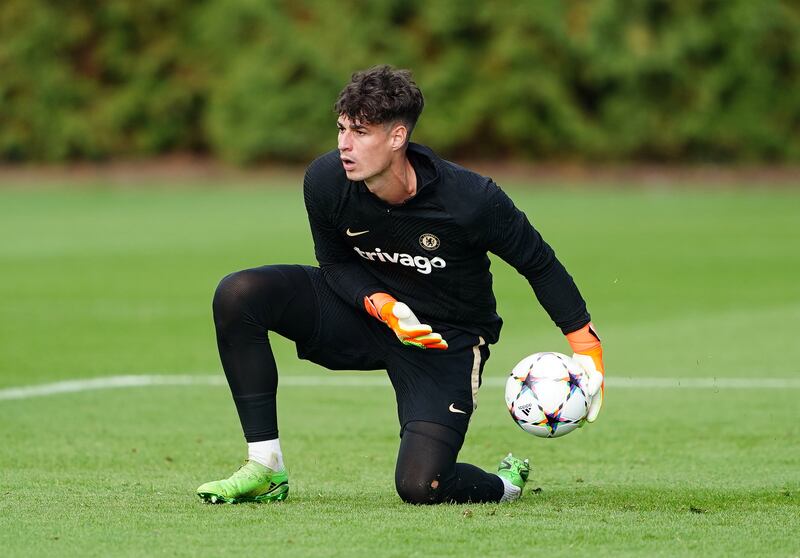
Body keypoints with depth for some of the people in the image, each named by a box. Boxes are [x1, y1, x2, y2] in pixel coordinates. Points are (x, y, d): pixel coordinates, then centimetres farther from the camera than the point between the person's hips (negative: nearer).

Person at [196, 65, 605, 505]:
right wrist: (380, 304, -23)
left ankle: (506, 484, 17)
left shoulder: (472, 200, -28)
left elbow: (540, 265, -12)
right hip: (367, 307, 4)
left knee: (419, 487, -22)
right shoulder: (325, 181, -19)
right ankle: (265, 469, -11)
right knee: (238, 294, -19)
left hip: (448, 340, -4)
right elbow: (335, 264, -2)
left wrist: (587, 349, -14)